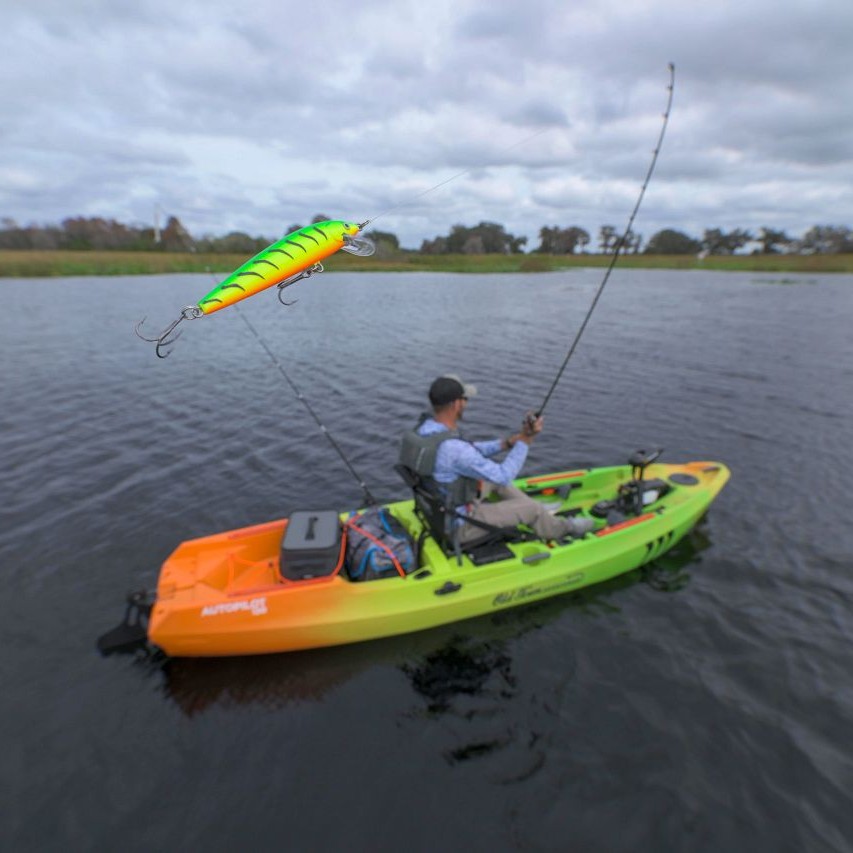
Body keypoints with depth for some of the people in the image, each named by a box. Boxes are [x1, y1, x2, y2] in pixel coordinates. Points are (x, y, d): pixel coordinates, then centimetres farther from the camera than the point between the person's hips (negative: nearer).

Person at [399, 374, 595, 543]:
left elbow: (470, 452, 6)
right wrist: (525, 440, -17)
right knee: (533, 507, 5)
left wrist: (507, 442, -1)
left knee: (495, 479, 20)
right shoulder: (452, 448, -36)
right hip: (456, 525, -8)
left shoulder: (425, 427, -7)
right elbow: (503, 476, -24)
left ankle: (541, 516, 36)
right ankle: (563, 529, 36)